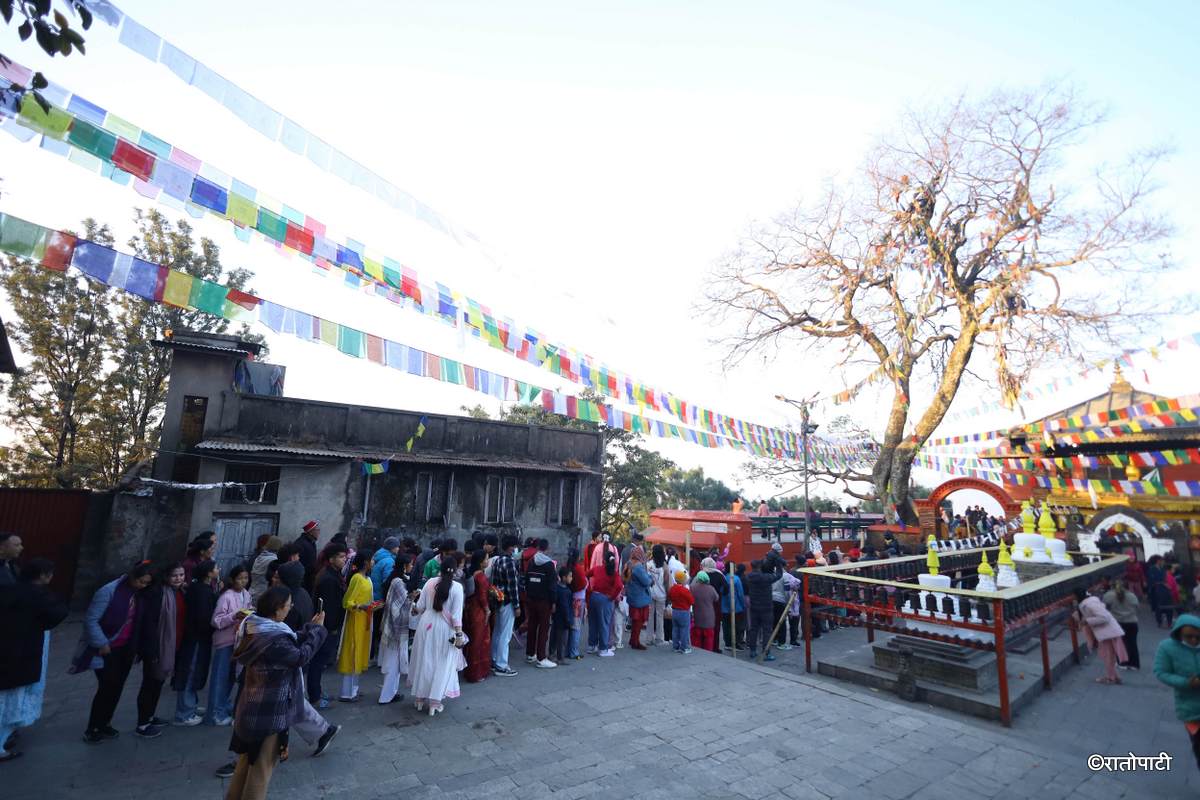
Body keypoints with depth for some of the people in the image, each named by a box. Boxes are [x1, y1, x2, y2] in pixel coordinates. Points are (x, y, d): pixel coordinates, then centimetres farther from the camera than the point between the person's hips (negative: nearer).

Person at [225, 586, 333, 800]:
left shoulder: (256, 627, -1)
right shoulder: (272, 639, -32)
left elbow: (290, 644, 6)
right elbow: (300, 656, -22)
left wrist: (310, 628, 1)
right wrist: (317, 629, -13)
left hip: (253, 706, 10)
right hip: (269, 711, -10)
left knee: (249, 757, 25)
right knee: (262, 763, 9)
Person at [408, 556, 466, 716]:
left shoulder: (431, 582, -5)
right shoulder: (457, 587, -13)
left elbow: (420, 607, 2)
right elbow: (456, 614, -14)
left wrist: (414, 609, 24)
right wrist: (459, 635, -7)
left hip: (426, 624, 3)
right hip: (444, 628, -3)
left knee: (423, 661, 18)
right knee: (441, 665, 11)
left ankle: (419, 698, 31)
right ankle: (434, 702, 17)